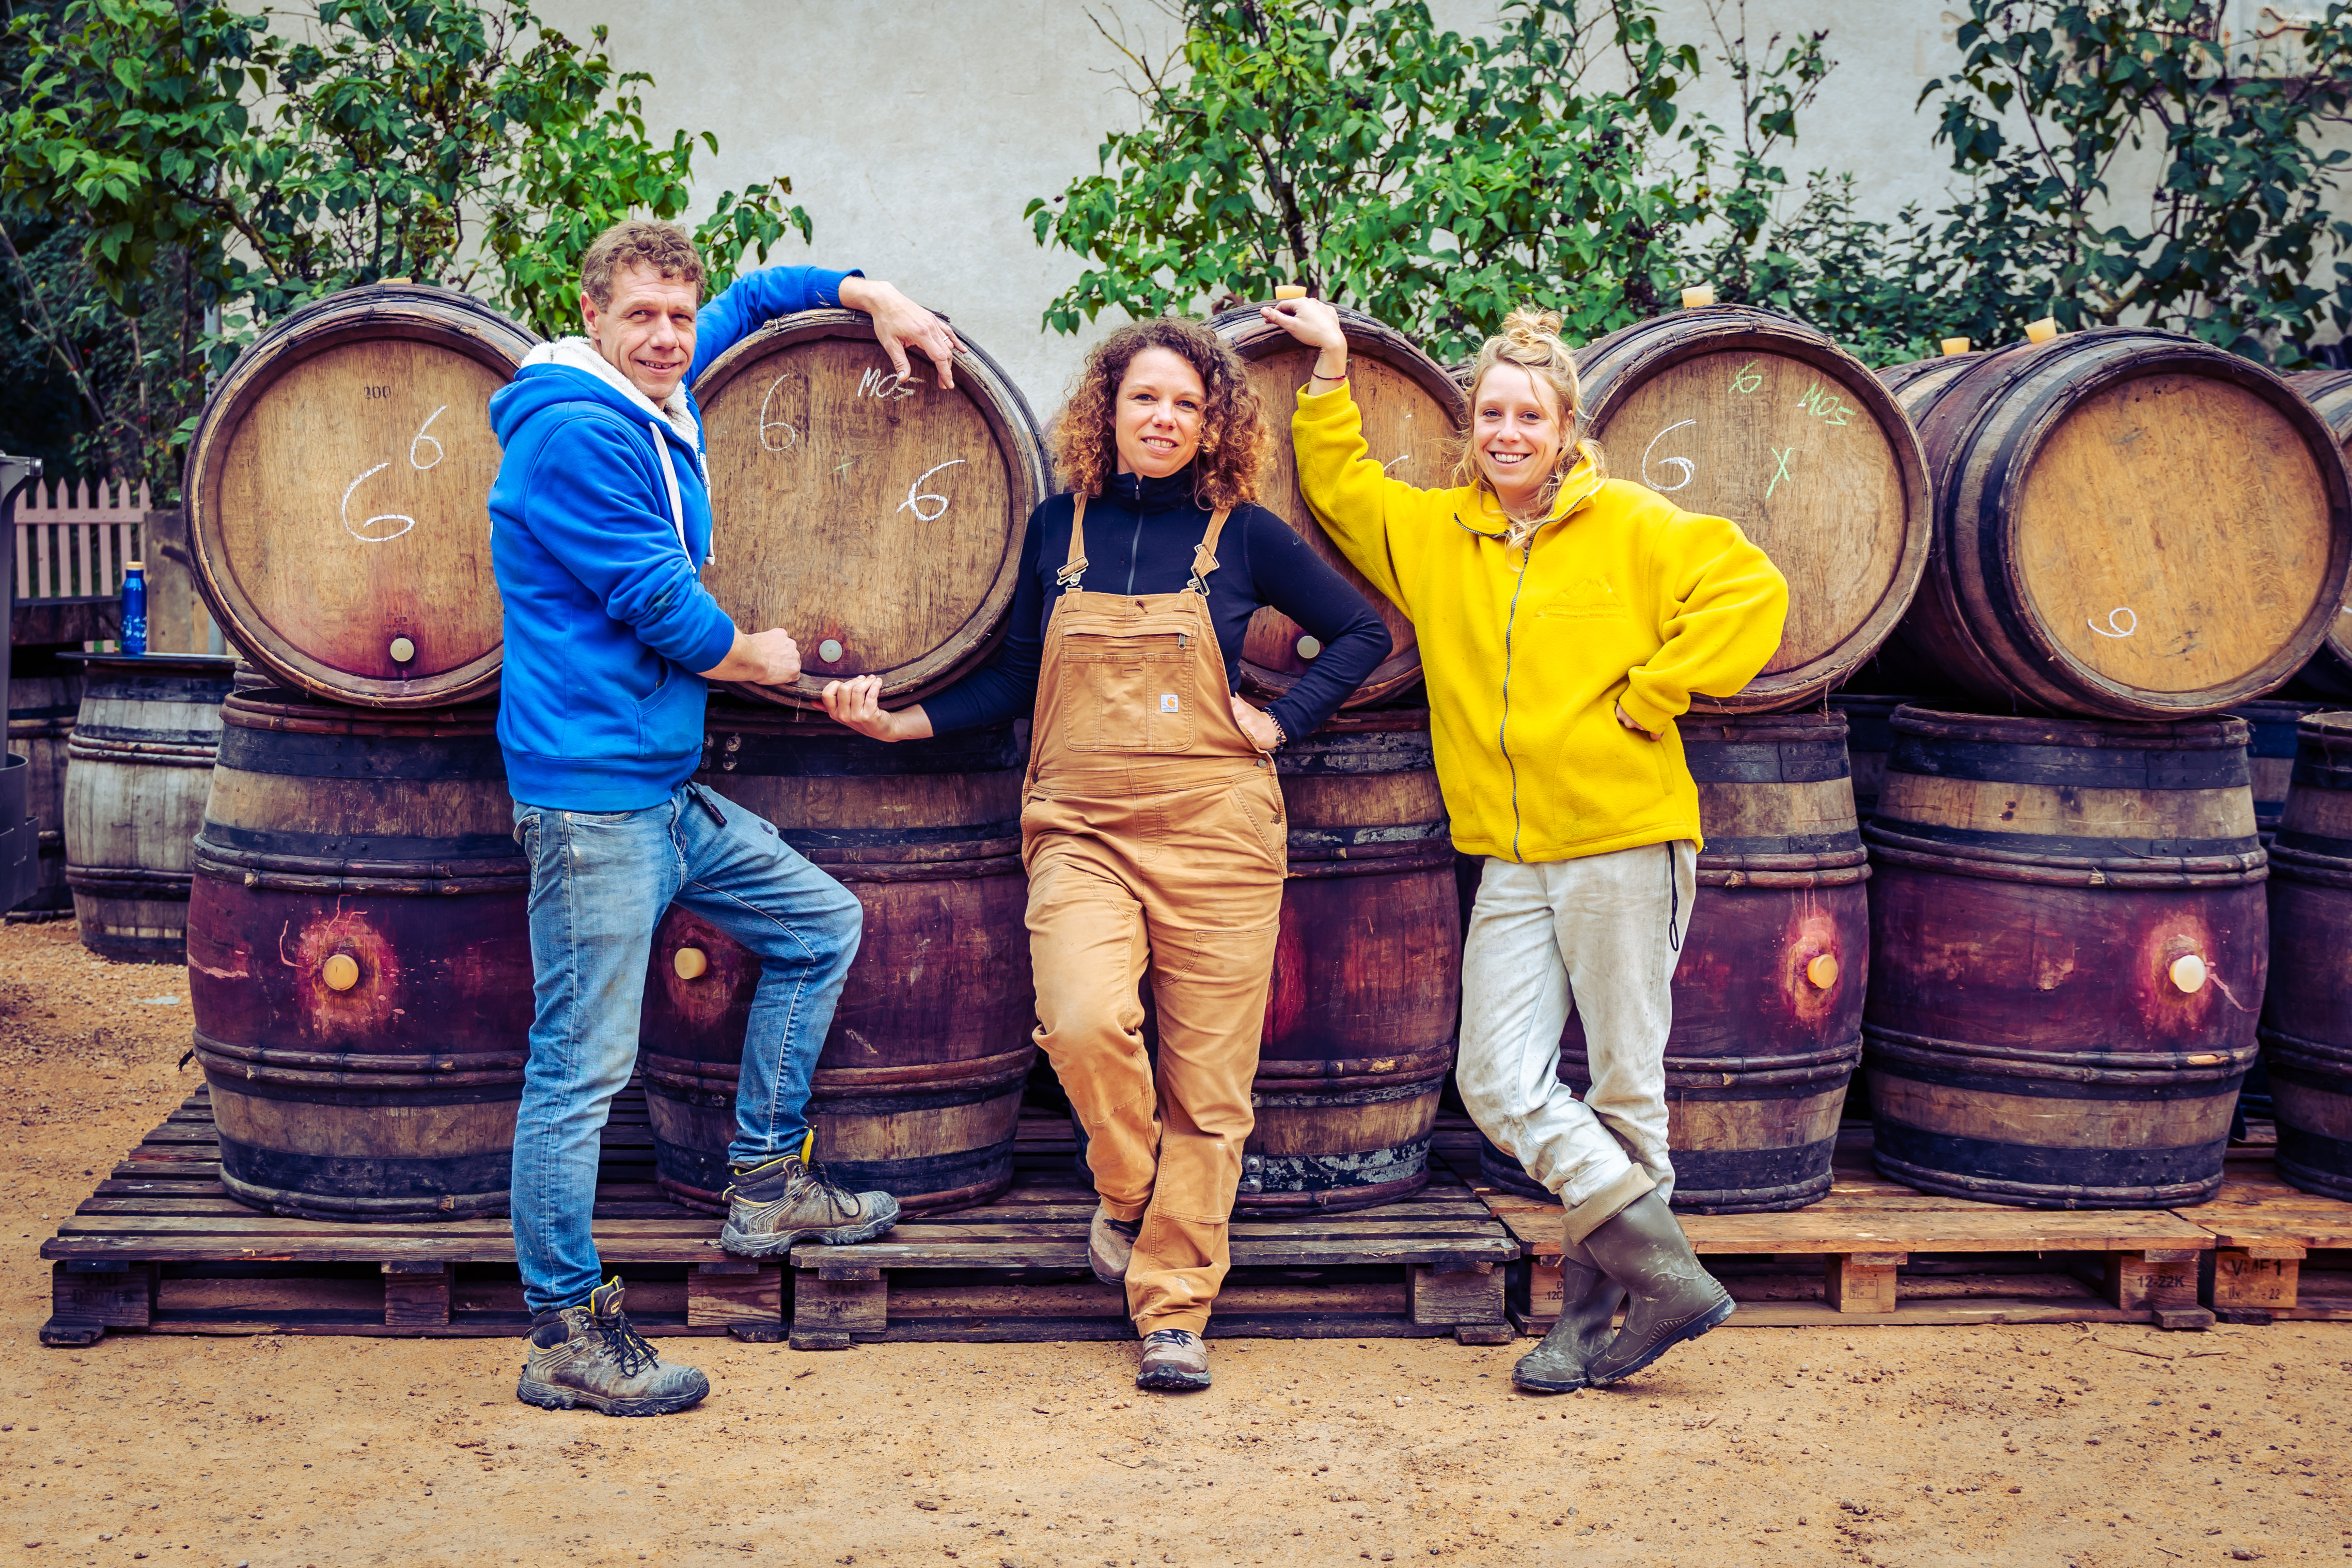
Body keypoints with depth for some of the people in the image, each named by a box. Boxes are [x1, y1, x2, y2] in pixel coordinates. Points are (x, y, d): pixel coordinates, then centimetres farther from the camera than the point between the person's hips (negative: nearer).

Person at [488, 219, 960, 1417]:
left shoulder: (665, 402, 14)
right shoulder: (575, 431, -14)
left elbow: (751, 298, 32)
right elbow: (660, 604, -16)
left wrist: (871, 296, 20)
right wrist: (753, 656, 3)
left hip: (668, 789, 10)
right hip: (591, 792, -10)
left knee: (820, 922, 18)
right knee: (583, 1064, -6)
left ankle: (768, 1184, 26)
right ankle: (567, 1339, 2)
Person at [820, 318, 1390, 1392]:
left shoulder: (1241, 535, 4)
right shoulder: (1059, 528, 9)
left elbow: (1364, 631, 13)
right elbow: (1019, 675, 16)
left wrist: (1280, 720, 2)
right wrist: (901, 721, 7)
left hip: (1214, 829, 0)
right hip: (1081, 828, 1)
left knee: (1207, 1082, 0)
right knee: (1083, 1021, -25)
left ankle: (1174, 1309, 12)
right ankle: (1127, 1196, 5)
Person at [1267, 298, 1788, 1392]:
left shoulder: (1628, 526, -1)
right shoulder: (1432, 532, 12)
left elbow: (1750, 592, -8)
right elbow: (1337, 488, 22)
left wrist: (1646, 698, -9)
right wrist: (1330, 368, 13)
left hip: (1624, 842, -4)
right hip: (1511, 858, 5)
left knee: (1624, 1088, 2)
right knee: (1499, 1085, -6)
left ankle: (1593, 1315, 13)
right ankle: (1664, 1274, 2)